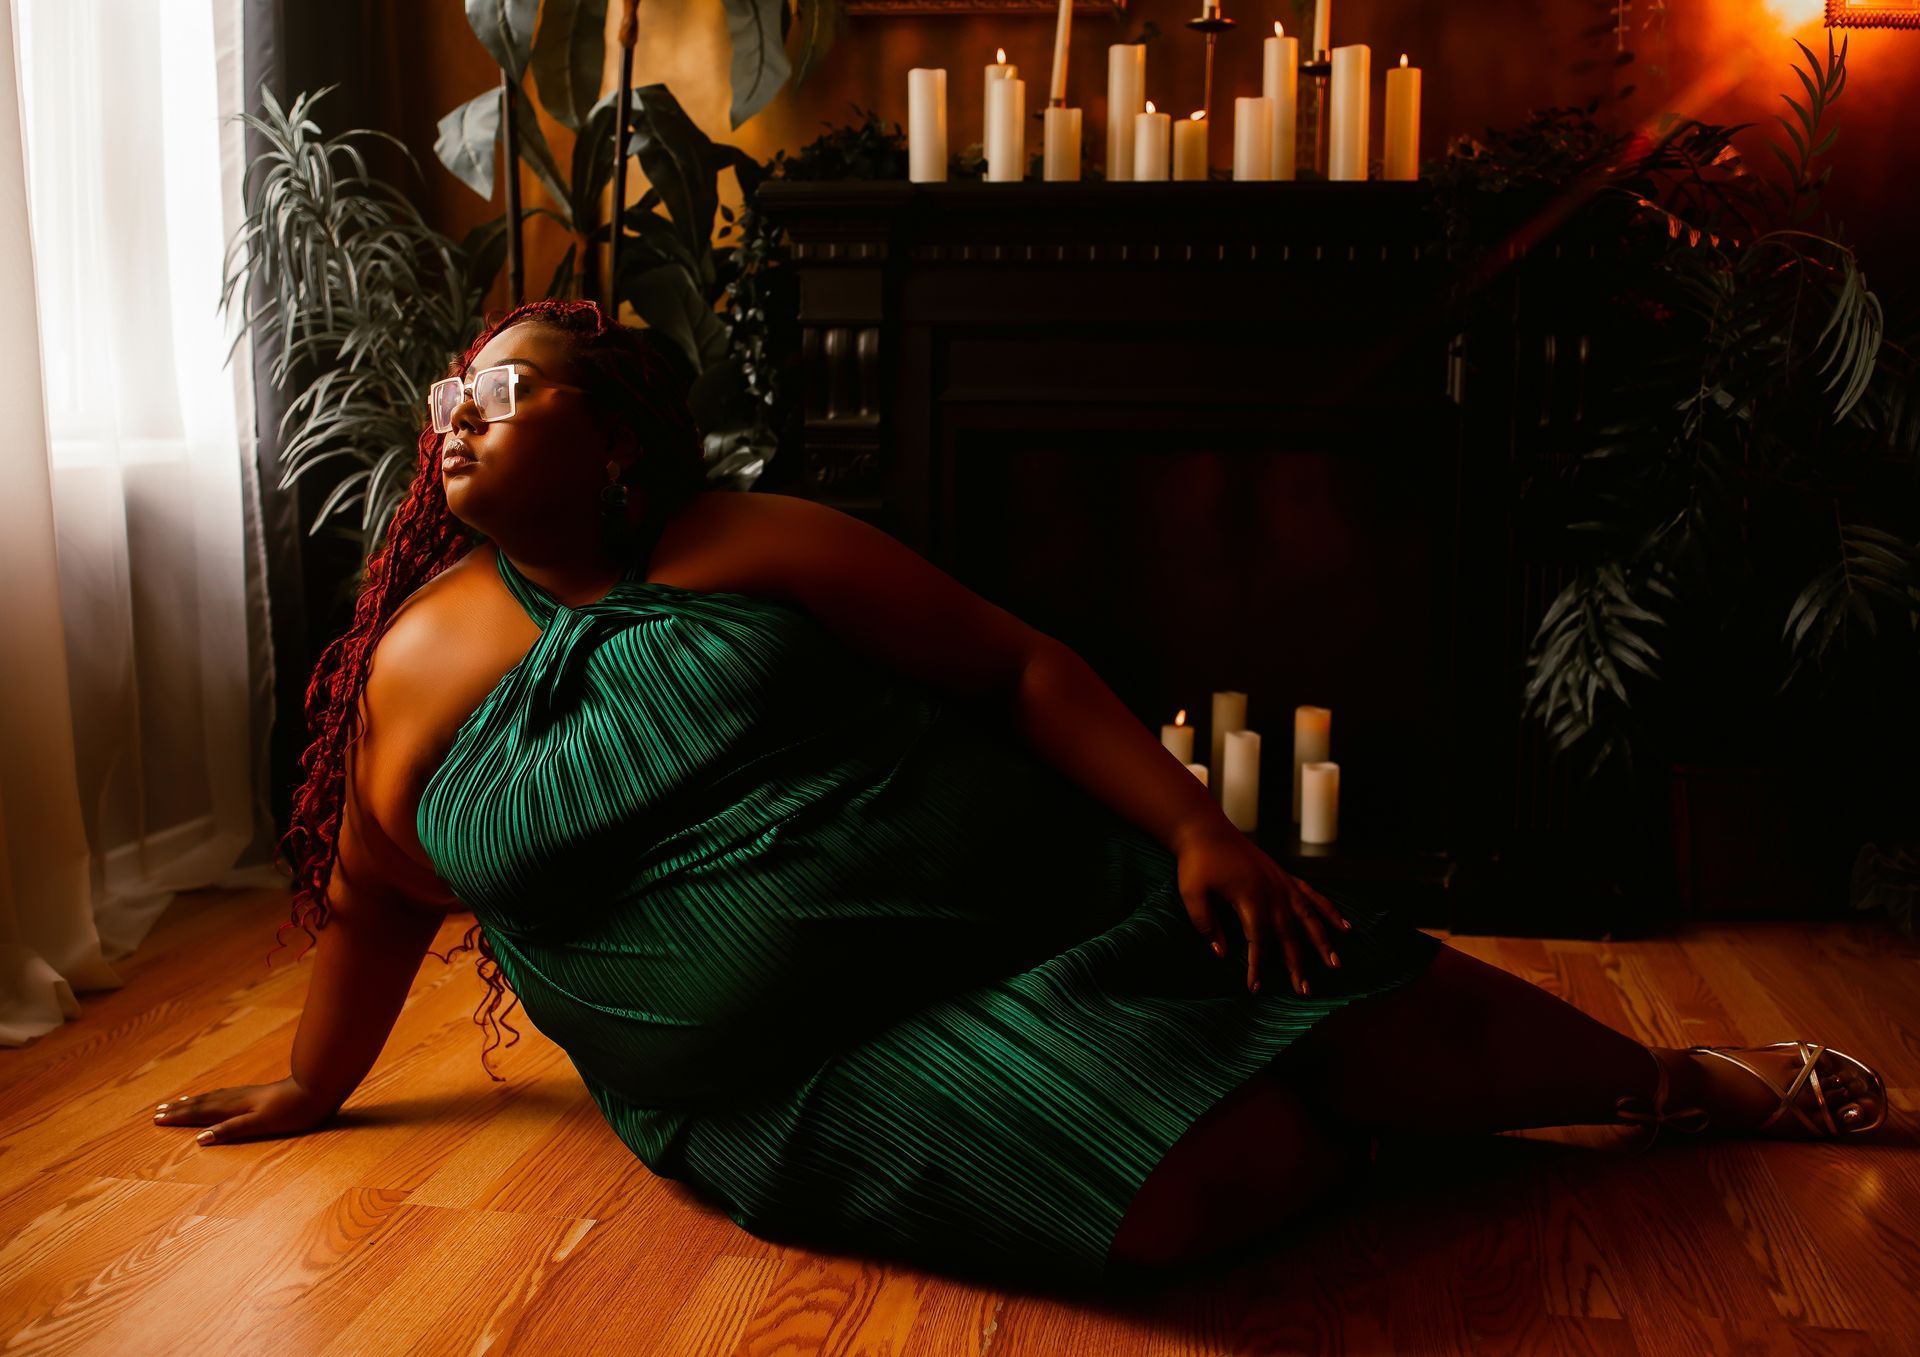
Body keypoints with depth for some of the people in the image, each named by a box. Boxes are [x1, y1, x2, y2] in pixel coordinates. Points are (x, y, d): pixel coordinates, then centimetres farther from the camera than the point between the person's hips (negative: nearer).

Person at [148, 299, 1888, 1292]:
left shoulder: (754, 546, -1)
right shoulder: (422, 658, 5)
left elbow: (1022, 669, -2)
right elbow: (372, 898, 19)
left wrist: (1196, 828, -13)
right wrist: (309, 1090, 29)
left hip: (1039, 896, 1)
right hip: (806, 1084, -1)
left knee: (1395, 1009, -4)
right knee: (1179, 1178, -28)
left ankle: (1683, 1081, 23)